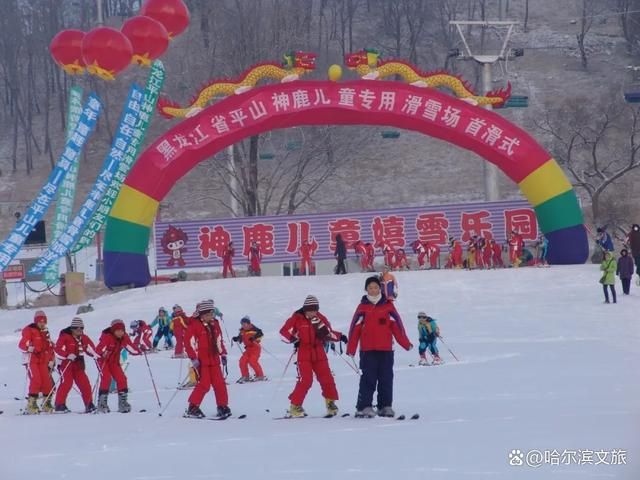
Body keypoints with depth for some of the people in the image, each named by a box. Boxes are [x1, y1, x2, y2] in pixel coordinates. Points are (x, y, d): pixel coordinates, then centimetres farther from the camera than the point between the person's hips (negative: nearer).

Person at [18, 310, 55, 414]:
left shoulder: (45, 332, 19)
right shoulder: (29, 330, -2)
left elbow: (50, 347, 26)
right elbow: (22, 344, -13)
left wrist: (51, 361, 19)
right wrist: (29, 348, -33)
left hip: (43, 362, 6)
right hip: (32, 360, -6)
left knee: (47, 382, -2)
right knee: (36, 381, -18)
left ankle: (47, 403, 11)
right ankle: (31, 404, -13)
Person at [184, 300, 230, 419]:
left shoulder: (215, 324, 12)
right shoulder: (195, 325, -8)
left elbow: (219, 340, 23)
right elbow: (189, 342, -11)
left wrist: (223, 354, 17)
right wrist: (193, 358, -15)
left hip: (214, 360, 6)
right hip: (201, 360, -6)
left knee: (219, 383, 2)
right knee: (204, 384, -12)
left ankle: (222, 407, 11)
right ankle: (192, 408, -4)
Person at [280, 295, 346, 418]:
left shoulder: (321, 319, 5)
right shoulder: (297, 318, -6)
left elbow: (329, 333, 17)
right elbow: (284, 331, -2)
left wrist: (339, 336, 4)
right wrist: (294, 339, -16)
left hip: (319, 354, 4)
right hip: (304, 354, -4)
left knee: (326, 378, 2)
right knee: (305, 380, -13)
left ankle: (331, 403, 19)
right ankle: (295, 406, -4)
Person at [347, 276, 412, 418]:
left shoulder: (388, 306, 7)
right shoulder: (362, 308, 4)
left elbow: (397, 325, 4)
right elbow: (355, 328, 0)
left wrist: (406, 343, -2)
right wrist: (351, 348, -5)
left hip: (386, 349, 2)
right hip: (367, 350, -2)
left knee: (386, 379, 5)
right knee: (368, 378, -5)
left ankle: (385, 406, 12)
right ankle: (364, 407, -5)